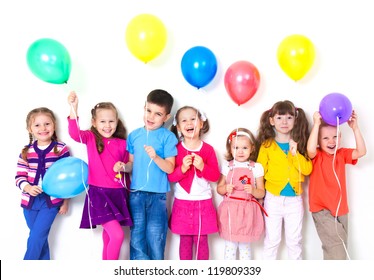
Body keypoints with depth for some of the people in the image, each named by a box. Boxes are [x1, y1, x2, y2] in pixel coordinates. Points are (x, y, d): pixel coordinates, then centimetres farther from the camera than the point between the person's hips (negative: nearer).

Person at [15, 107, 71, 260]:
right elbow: (19, 177, 1)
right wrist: (28, 188, -21)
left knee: (36, 237, -8)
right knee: (40, 239, 14)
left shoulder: (61, 149, -5)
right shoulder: (26, 151, 1)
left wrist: (66, 201, -1)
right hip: (30, 201, 3)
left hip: (52, 201, -3)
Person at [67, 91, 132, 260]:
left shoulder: (122, 144, 5)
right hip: (98, 193, -4)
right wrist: (73, 107, -33)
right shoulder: (91, 139, -1)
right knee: (117, 235, -13)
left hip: (118, 194, 4)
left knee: (108, 236, 17)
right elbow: (74, 133, -23)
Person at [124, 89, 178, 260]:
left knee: (155, 238, 4)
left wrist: (155, 157, -25)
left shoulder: (168, 137, -6)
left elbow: (170, 168, -10)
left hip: (157, 195, -3)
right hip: (136, 193, 4)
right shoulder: (134, 135, 6)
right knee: (137, 237, 8)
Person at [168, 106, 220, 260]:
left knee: (201, 240, 6)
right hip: (182, 203, 0)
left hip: (203, 203, 0)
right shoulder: (176, 149, -1)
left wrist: (202, 167, -18)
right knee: (185, 240, 9)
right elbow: (170, 176, -4)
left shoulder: (208, 149, -1)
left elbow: (215, 176, -2)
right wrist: (183, 168, -21)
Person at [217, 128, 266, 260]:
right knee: (230, 246, 9)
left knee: (245, 246, 10)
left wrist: (253, 190, -19)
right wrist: (225, 188, -13)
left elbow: (261, 193, 1)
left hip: (247, 212, -1)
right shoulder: (227, 166, 2)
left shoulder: (256, 168, -1)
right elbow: (219, 188, 9)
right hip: (229, 211, 1)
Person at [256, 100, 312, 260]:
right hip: (273, 199, -1)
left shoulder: (300, 144, 2)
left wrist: (295, 153, -18)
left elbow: (307, 169, -6)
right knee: (272, 240, 10)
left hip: (295, 199, 2)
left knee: (295, 241, 13)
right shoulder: (267, 145, -3)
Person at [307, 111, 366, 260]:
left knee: (340, 247, 15)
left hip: (340, 208, 5)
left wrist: (355, 128, -20)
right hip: (321, 208, -5)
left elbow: (361, 152, -12)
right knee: (335, 246, -14)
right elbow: (310, 149, -33)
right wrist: (316, 124, -32)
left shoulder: (342, 154, 4)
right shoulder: (317, 155, -9)